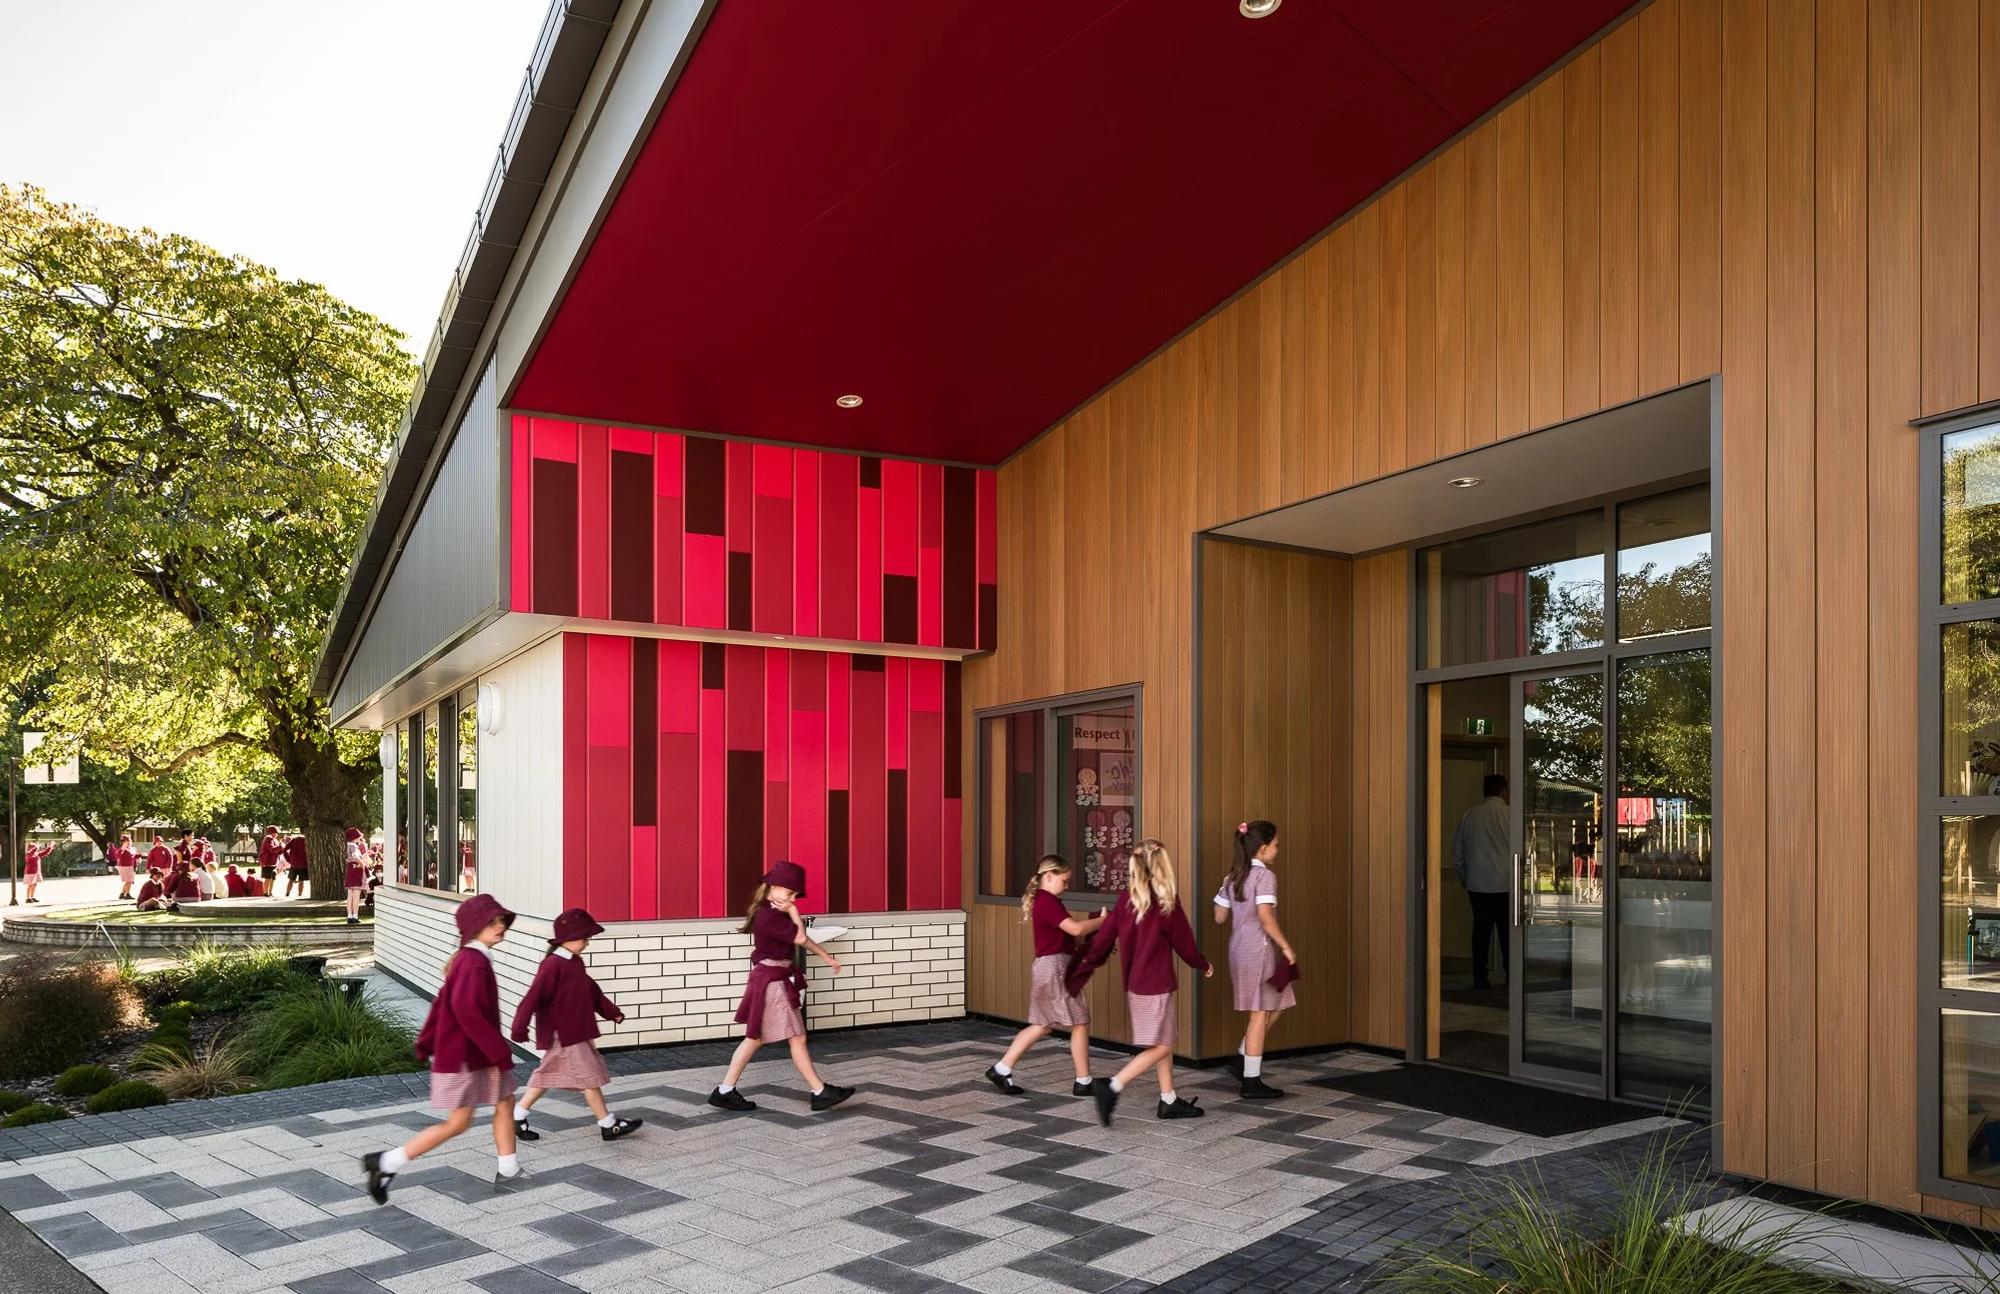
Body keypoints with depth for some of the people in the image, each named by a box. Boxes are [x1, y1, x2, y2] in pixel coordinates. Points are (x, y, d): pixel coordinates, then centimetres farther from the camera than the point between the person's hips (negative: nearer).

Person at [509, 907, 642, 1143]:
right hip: (563, 1035, -10)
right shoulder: (553, 965, -20)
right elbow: (533, 997, -24)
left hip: (576, 1032, 10)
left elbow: (592, 990, 21)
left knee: (548, 1076, 17)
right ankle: (608, 1125, 6)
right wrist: (520, 1028, -26)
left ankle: (517, 1117, 27)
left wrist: (611, 1011, 23)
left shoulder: (575, 962, 10)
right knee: (589, 1077, -2)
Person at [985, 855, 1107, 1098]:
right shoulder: (1048, 901, -17)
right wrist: (1104, 920, -13)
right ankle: (1083, 1082, 8)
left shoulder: (1045, 901, 16)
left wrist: (1097, 920, 2)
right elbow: (1076, 928, -25)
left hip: (1049, 968, 10)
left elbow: (1071, 926, 14)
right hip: (1054, 968, -10)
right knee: (1081, 1022, 0)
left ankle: (1001, 1070, 13)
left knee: (1042, 1025, 14)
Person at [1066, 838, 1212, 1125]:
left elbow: (1103, 939, 2)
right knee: (1160, 1046, -2)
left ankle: (1169, 1101, 22)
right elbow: (1184, 943, -4)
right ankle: (1112, 1086, -15)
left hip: (1134, 983, 7)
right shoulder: (1167, 902, -14)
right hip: (1157, 984, -7)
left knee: (1164, 1042, 17)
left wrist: (1079, 973, 9)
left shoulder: (1128, 899, 2)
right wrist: (1204, 965, 14)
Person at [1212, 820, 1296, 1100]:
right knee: (1261, 1014, -1)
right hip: (1259, 949, -8)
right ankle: (1251, 1082, 3)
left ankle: (1242, 1060, 17)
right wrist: (1286, 946, -17)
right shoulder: (1265, 875, -12)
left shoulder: (1233, 876, 11)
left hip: (1239, 948, 8)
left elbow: (1220, 917, 10)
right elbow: (1265, 916, -23)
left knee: (1275, 1007, 19)